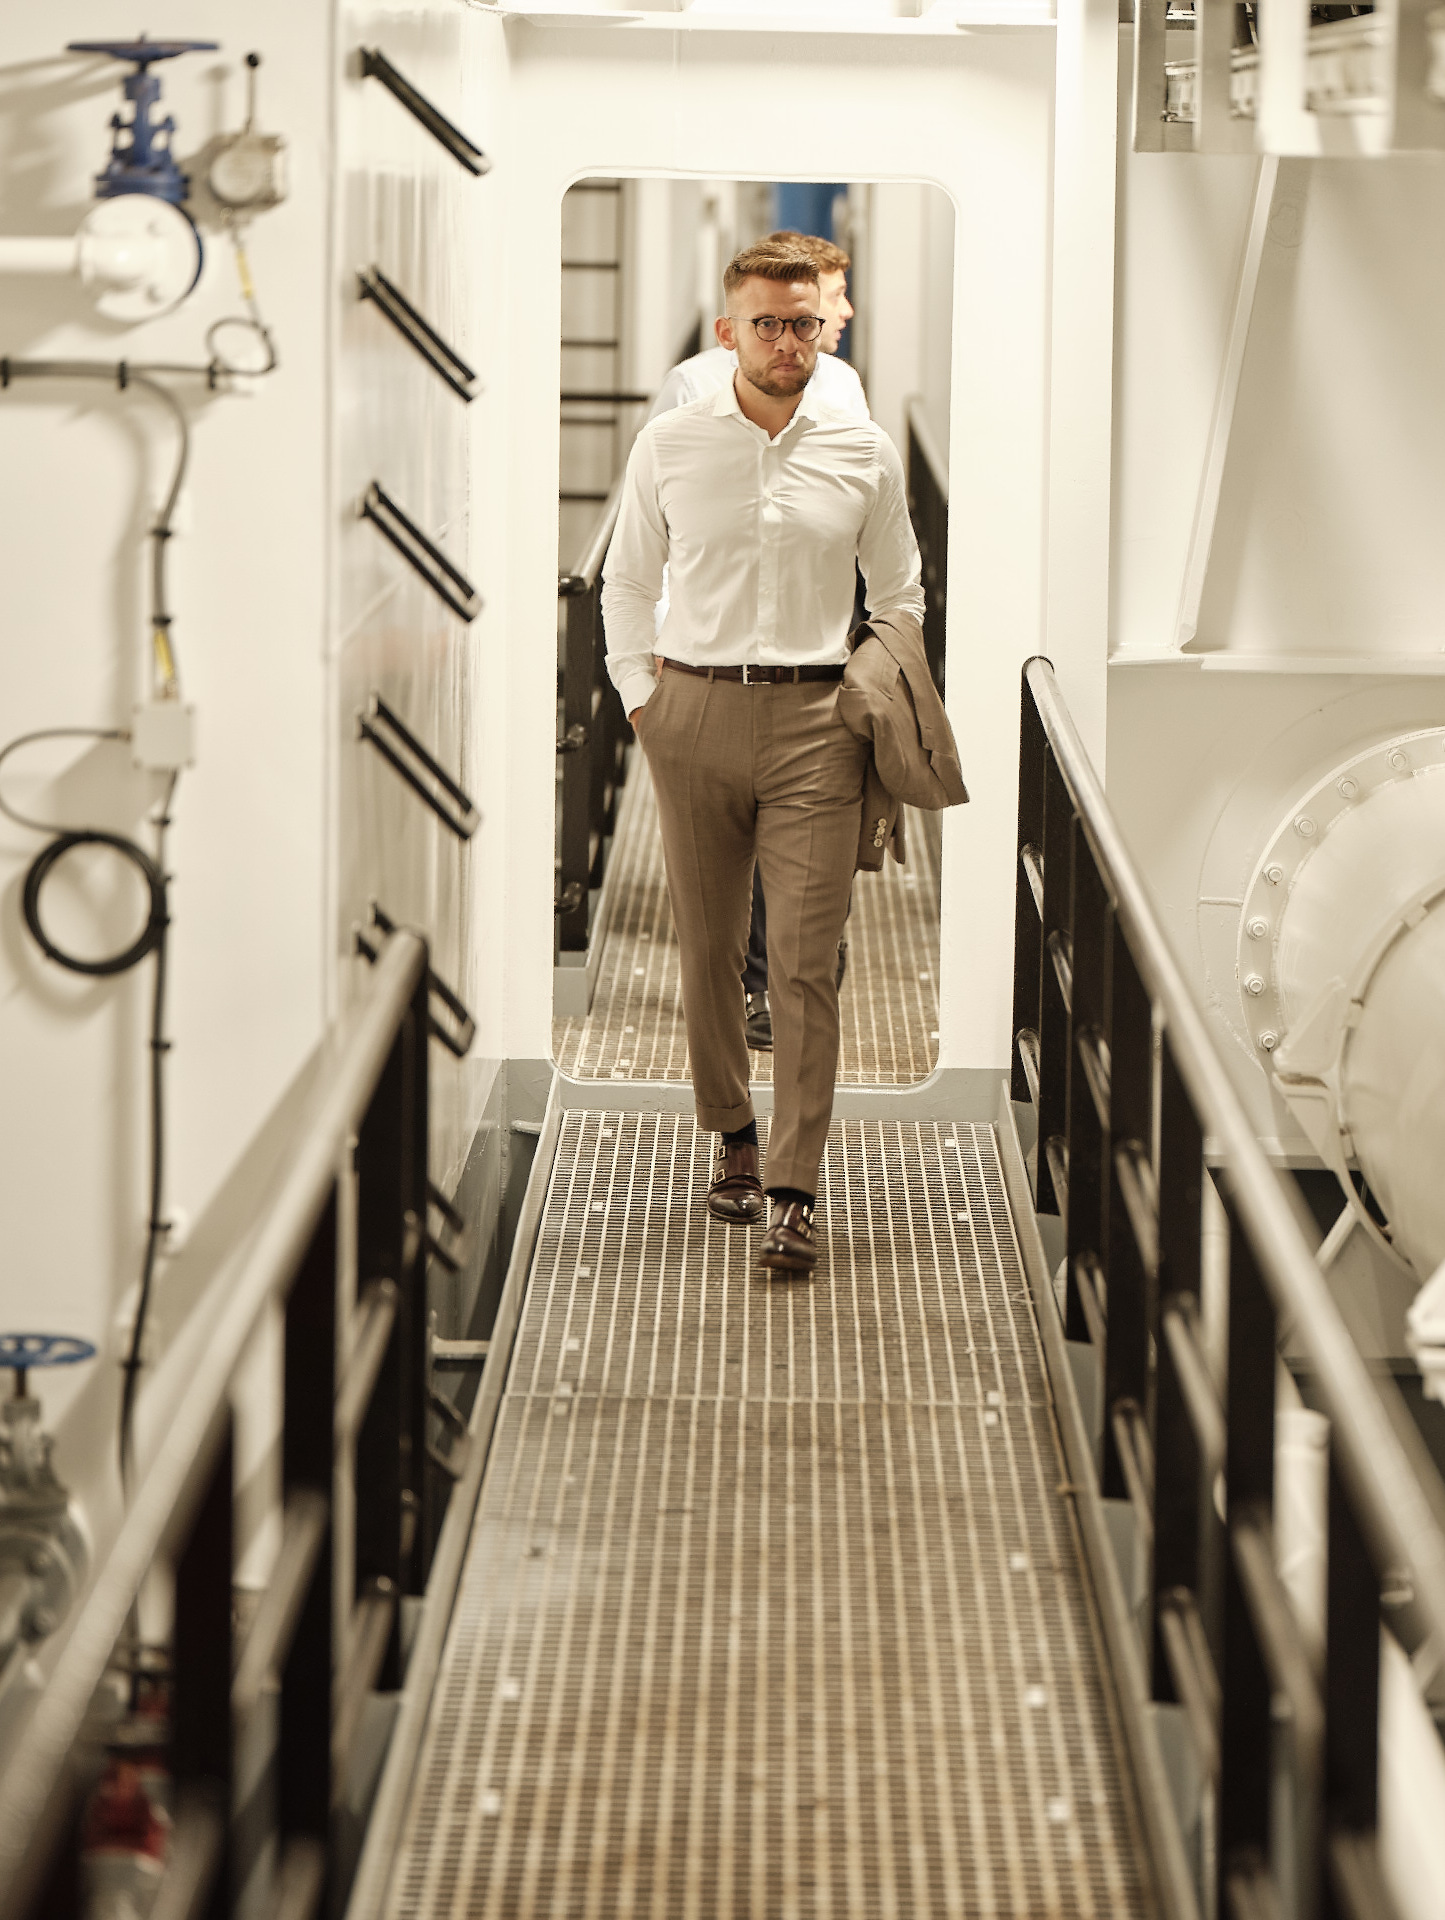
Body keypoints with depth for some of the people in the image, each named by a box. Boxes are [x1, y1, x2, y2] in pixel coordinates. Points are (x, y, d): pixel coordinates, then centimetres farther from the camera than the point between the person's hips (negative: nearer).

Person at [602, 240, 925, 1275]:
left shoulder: (865, 452, 5)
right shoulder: (670, 445, 4)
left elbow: (901, 596, 16)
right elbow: (627, 584, 13)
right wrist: (641, 694, 5)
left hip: (814, 719, -1)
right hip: (694, 713, 1)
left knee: (806, 959, -7)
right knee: (708, 947, 7)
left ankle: (796, 1190, -7)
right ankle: (733, 1137, 24)